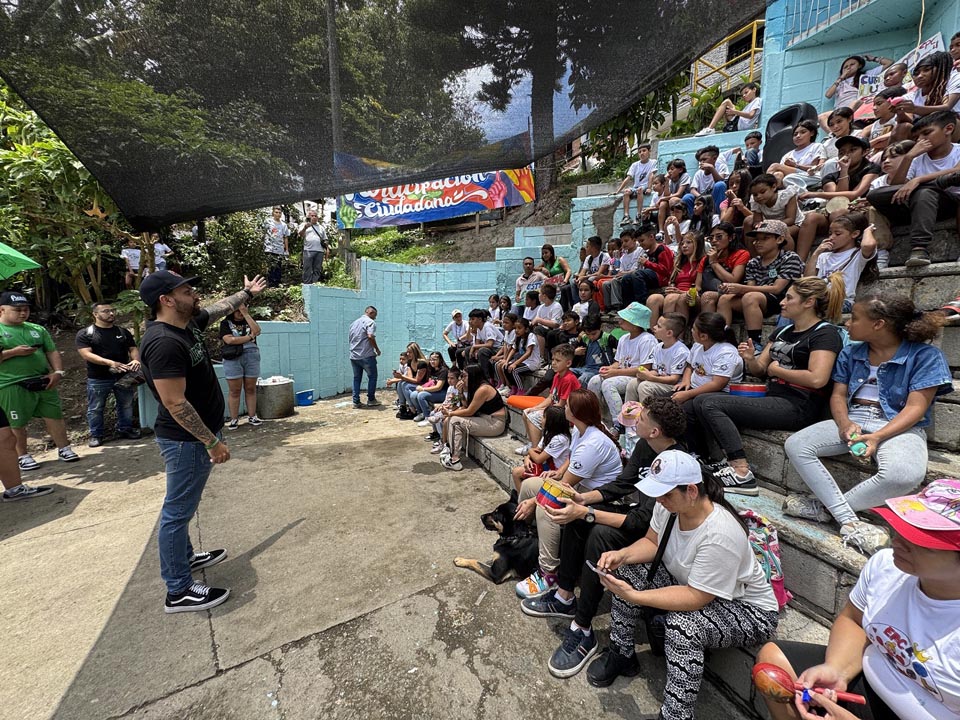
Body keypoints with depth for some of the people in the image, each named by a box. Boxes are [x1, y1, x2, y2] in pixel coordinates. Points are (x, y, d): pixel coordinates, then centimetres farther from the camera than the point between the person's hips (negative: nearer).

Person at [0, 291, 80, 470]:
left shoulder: (37, 329, 12)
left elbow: (52, 352, 11)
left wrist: (58, 372, -3)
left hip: (43, 382, 4)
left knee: (55, 416, 7)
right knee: (17, 424, 6)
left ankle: (64, 449, 17)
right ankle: (22, 456, 19)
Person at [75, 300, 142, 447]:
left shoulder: (123, 332, 10)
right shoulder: (85, 334, -2)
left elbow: (133, 348, 8)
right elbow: (86, 354, -13)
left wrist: (136, 360, -16)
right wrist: (110, 363, -28)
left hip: (123, 376, 3)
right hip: (97, 379, -3)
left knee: (126, 405, 11)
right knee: (95, 408, 6)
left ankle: (125, 429, 25)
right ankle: (96, 435, 18)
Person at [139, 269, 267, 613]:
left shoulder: (188, 323, 2)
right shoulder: (164, 342, -26)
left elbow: (219, 308, 24)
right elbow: (175, 404, -27)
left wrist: (247, 292, 35)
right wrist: (212, 442, -23)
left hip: (194, 436, 10)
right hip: (186, 439, -10)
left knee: (181, 506, 24)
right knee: (178, 511, 3)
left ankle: (184, 556, 43)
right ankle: (178, 591, 17)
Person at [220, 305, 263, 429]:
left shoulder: (249, 321, 17)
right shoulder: (225, 323, 8)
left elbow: (257, 331, -5)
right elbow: (229, 340, -9)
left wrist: (246, 314, -6)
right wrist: (249, 337, -5)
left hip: (251, 357, 3)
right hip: (233, 358, -2)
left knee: (251, 389, 4)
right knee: (234, 390, -2)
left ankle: (252, 417, 10)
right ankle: (234, 419, 5)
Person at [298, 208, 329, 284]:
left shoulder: (321, 227, 23)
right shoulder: (304, 225, 12)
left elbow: (325, 240, 22)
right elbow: (300, 235, -3)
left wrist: (327, 249, 8)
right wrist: (305, 228, -21)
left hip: (320, 251, 3)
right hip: (308, 250, -3)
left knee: (317, 270, 1)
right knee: (308, 270, -5)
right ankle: (307, 285, -4)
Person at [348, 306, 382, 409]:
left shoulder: (354, 322, 18)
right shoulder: (370, 322, -6)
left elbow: (349, 339, 21)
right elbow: (370, 336, -21)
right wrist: (377, 349, -10)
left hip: (354, 356, 7)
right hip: (367, 356, -7)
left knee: (356, 378, 12)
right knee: (372, 376, 7)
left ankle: (356, 402, 12)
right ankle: (371, 400, 11)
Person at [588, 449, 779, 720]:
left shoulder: (720, 535, -37)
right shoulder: (669, 504, -16)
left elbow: (696, 598, -31)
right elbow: (651, 542, -1)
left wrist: (633, 596, -33)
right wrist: (621, 555, -21)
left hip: (747, 610, -7)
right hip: (689, 582, 8)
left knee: (682, 626, -35)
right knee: (626, 572, -7)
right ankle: (622, 655, 14)